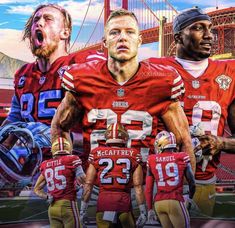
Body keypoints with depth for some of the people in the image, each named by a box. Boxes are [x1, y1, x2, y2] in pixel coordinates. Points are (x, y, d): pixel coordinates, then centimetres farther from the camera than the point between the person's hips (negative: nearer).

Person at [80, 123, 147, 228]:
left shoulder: (97, 154, 6)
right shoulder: (132, 155, 4)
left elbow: (88, 184, 4)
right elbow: (138, 186, 1)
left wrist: (83, 209, 10)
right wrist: (143, 211, 6)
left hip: (103, 202, 1)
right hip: (124, 203, -1)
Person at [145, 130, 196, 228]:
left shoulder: (152, 160, 4)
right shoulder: (182, 158, 0)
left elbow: (148, 188, 5)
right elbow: (192, 183, 7)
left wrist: (150, 209, 14)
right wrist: (190, 198, 26)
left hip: (158, 203, 3)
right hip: (175, 201, -3)